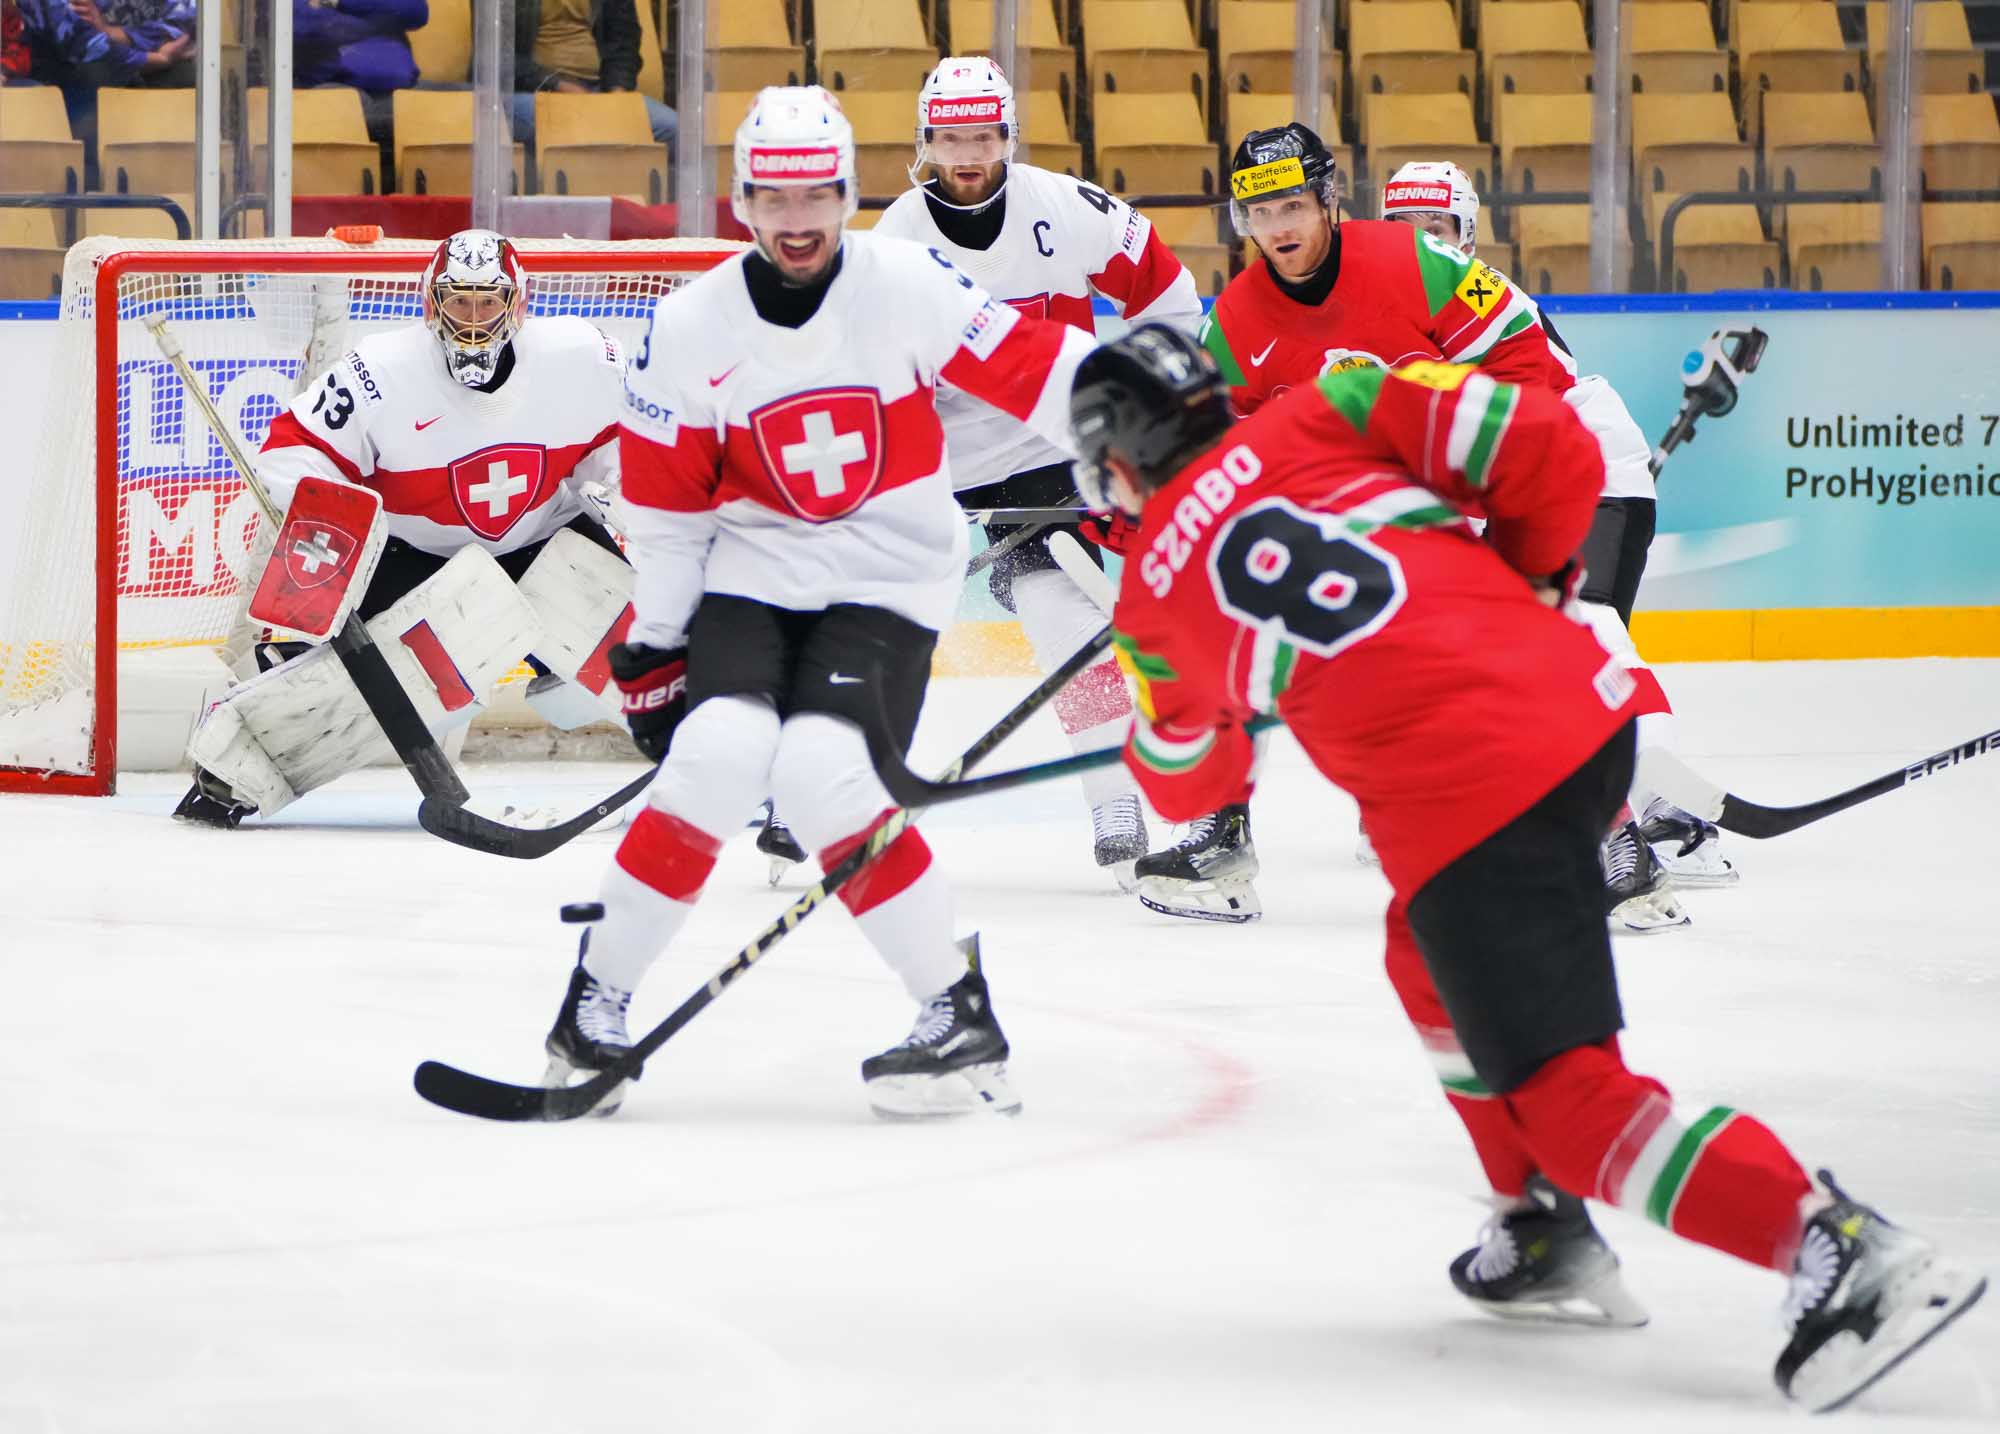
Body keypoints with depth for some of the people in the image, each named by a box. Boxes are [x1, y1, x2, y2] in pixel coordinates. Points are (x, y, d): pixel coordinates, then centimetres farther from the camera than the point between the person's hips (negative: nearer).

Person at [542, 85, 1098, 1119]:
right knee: (720, 754, -22)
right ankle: (598, 996, -6)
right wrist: (653, 645, 6)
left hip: (890, 579, -2)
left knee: (824, 773, -23)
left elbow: (1035, 366, -8)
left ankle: (959, 1010, -9)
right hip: (751, 575, 2)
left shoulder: (905, 285, -11)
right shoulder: (690, 329, -4)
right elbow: (665, 509, 4)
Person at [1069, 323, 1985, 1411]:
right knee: (1432, 957, 30)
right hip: (1584, 699, 6)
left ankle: (1843, 1251, -20)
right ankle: (1545, 1239, 31)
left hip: (1461, 808, -6)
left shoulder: (1154, 596, 12)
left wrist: (1231, 726, 52)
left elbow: (1181, 783, 29)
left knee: (1563, 1094, -3)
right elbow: (1547, 446, 5)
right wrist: (1531, 578, 24)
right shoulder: (1319, 419, 13)